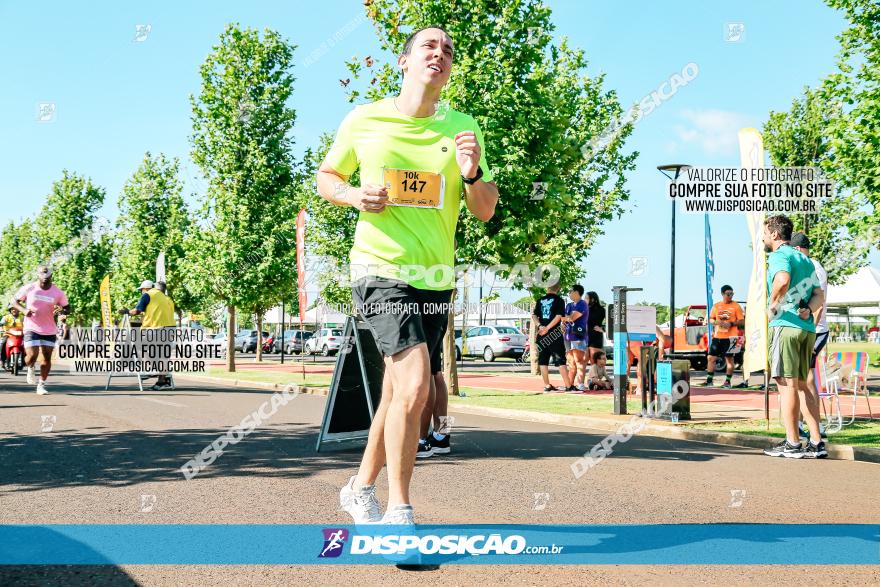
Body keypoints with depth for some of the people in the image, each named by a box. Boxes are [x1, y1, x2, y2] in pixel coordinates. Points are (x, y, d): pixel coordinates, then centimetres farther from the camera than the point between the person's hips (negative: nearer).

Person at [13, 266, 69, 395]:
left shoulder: (58, 292, -3)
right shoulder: (29, 289, -5)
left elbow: (67, 307, 6)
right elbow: (15, 301, 6)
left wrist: (63, 312, -18)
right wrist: (23, 310, -14)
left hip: (50, 330, 2)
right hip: (32, 328, -2)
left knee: (47, 357, 3)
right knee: (32, 355, -13)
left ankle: (41, 385, 16)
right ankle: (30, 368, 23)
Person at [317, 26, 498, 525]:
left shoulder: (463, 127, 5)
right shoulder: (364, 121, -1)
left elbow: (486, 211, 6)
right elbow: (326, 178, 13)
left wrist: (473, 173, -14)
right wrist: (355, 196, -8)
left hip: (436, 278, 4)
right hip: (380, 266, -4)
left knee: (400, 393, 12)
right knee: (414, 386, -20)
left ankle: (362, 488, 33)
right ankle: (399, 512, -8)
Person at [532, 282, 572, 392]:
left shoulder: (540, 300, 11)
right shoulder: (559, 300, -2)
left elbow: (534, 315, 3)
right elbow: (559, 316, -13)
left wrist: (540, 326, -9)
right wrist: (547, 328, -13)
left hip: (541, 334, 4)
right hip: (554, 334, -4)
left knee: (543, 360, 8)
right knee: (560, 360, -3)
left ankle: (547, 385, 8)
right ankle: (568, 386, -5)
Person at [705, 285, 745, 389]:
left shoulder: (736, 306, 0)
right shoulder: (716, 306, 12)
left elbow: (742, 322, -2)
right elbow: (711, 319, 15)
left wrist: (731, 323, -17)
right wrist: (717, 322, -6)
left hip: (729, 337, -4)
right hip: (717, 336, 4)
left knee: (729, 359, -1)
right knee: (710, 357, 3)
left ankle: (728, 381, 6)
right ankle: (709, 380, 11)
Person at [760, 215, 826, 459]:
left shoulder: (779, 256, -5)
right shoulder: (804, 259, 22)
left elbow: (783, 280, -27)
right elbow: (819, 295, 18)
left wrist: (773, 305, -13)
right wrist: (808, 309, 1)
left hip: (785, 324, -8)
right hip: (808, 328, 9)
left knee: (787, 384, -5)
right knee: (801, 384, 13)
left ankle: (792, 444, -3)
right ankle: (816, 443, 9)